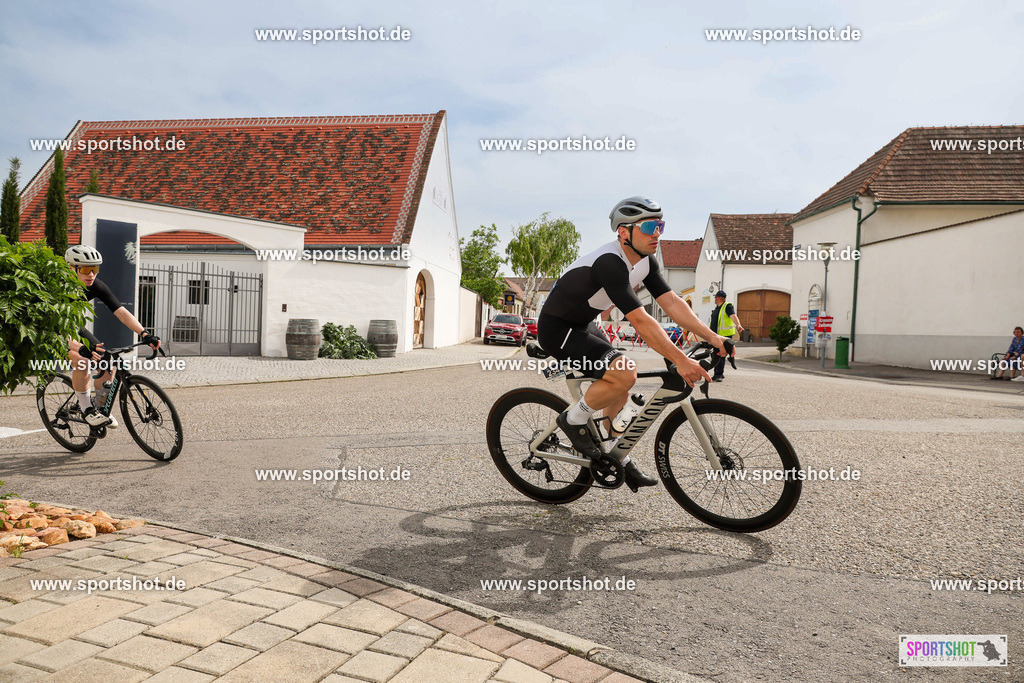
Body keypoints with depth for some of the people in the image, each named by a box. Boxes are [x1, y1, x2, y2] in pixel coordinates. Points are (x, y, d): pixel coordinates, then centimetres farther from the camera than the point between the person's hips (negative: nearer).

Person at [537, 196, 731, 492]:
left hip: (582, 325, 10)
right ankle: (573, 419, -3)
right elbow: (640, 321, -35)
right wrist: (681, 361, -36)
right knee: (624, 373, -24)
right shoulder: (609, 263, -30)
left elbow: (671, 302, -5)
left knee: (620, 387, 11)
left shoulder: (644, 260, -1)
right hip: (557, 330, -10)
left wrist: (713, 337, -13)